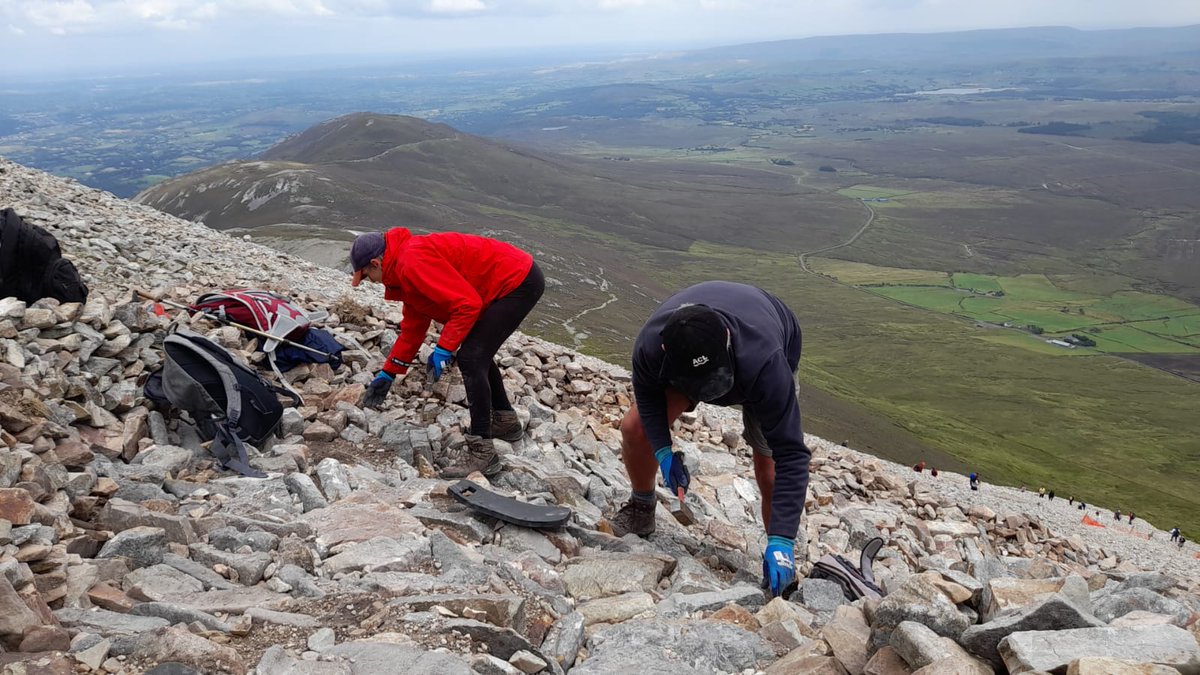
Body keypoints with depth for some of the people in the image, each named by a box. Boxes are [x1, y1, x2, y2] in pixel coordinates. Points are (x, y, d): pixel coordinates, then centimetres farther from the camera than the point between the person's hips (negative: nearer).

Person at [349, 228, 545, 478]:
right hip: (517, 277, 11)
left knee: (471, 358, -13)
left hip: (518, 283, -11)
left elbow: (467, 304, -24)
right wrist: (388, 373, 25)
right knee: (477, 354, 22)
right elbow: (413, 327, 22)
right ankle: (506, 421, 39)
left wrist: (444, 349, -19)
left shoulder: (415, 263, -20)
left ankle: (482, 454, -9)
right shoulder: (405, 269, 14)